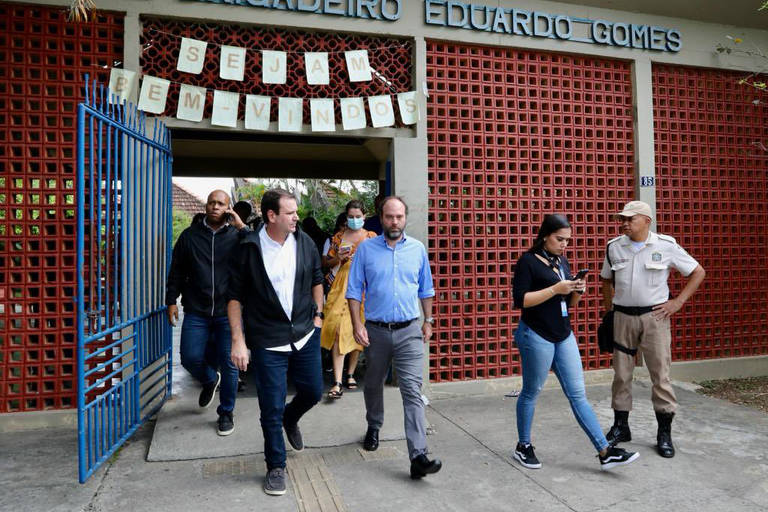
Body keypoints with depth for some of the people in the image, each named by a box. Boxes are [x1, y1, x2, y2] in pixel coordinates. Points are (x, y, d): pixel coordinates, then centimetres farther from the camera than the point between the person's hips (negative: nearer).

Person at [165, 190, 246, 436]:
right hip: (196, 311, 2)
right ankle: (210, 380, 37)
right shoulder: (190, 235, 6)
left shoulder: (237, 235, 0)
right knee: (190, 358, 2)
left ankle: (226, 413, 22)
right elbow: (177, 271, 11)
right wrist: (172, 300, 6)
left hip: (228, 312, -2)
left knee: (228, 364, 3)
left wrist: (242, 228, -18)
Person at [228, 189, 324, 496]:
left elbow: (316, 278, 15)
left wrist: (317, 313, 10)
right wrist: (238, 340, -9)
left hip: (305, 334, 4)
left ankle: (290, 419, 47)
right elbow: (235, 297, -6)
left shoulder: (304, 242, 0)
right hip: (267, 342, -4)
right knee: (272, 408, 3)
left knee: (313, 392, 13)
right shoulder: (250, 248, -11)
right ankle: (276, 467, 24)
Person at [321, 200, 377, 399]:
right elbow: (328, 262, 14)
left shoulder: (371, 237, 8)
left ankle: (350, 373, 24)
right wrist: (338, 258, -6)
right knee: (339, 329, -11)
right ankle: (337, 382, -11)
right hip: (342, 284, 0)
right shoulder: (339, 237, 10)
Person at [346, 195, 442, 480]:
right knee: (374, 385, 19)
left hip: (409, 331, 0)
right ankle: (374, 428, 45)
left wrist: (428, 321, 12)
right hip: (376, 331, 1)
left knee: (413, 391, -9)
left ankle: (418, 456, -8)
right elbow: (354, 290, 0)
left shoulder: (417, 249, 3)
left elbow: (426, 289, 13)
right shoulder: (366, 249, -1)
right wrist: (357, 324, -8)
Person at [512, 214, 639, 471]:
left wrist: (577, 291, -5)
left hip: (564, 336, 6)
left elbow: (569, 303, 17)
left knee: (577, 394, 6)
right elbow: (520, 300, -18)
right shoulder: (528, 261, -10)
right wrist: (555, 289, -21)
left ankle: (605, 452, 8)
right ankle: (523, 447, 24)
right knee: (530, 393, 8)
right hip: (536, 336, -6)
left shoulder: (562, 261, 11)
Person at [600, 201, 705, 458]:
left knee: (660, 374, 0)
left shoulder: (666, 246, -5)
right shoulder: (614, 247, 3)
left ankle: (664, 433, 14)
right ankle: (620, 427, 23)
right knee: (621, 374, 9)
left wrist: (678, 302, -4)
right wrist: (608, 309, 11)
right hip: (623, 317, 3)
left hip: (654, 316, -3)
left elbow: (698, 272, 3)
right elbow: (606, 279, 18)